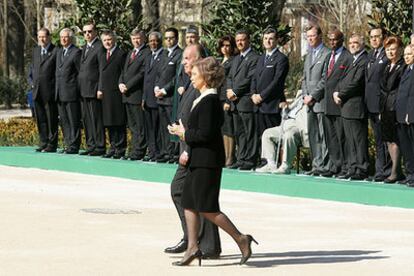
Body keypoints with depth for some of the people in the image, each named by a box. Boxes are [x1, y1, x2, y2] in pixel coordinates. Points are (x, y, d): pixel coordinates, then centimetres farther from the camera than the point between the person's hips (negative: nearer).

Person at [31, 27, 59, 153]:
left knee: (52, 120, -2)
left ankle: (52, 145, 2)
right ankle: (43, 143, 16)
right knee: (40, 120, 10)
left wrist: (57, 88, -9)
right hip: (37, 91, 7)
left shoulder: (56, 51, -6)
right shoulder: (35, 51, 16)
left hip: (50, 91, -7)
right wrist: (33, 81, 12)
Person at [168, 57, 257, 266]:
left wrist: (184, 134, -9)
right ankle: (192, 248, 14)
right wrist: (185, 133, 10)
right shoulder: (206, 99, 14)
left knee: (207, 209, -7)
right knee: (189, 204, 11)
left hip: (207, 162, -10)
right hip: (199, 160, 10)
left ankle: (241, 239, -1)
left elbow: (205, 134, -23)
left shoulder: (209, 101, -17)